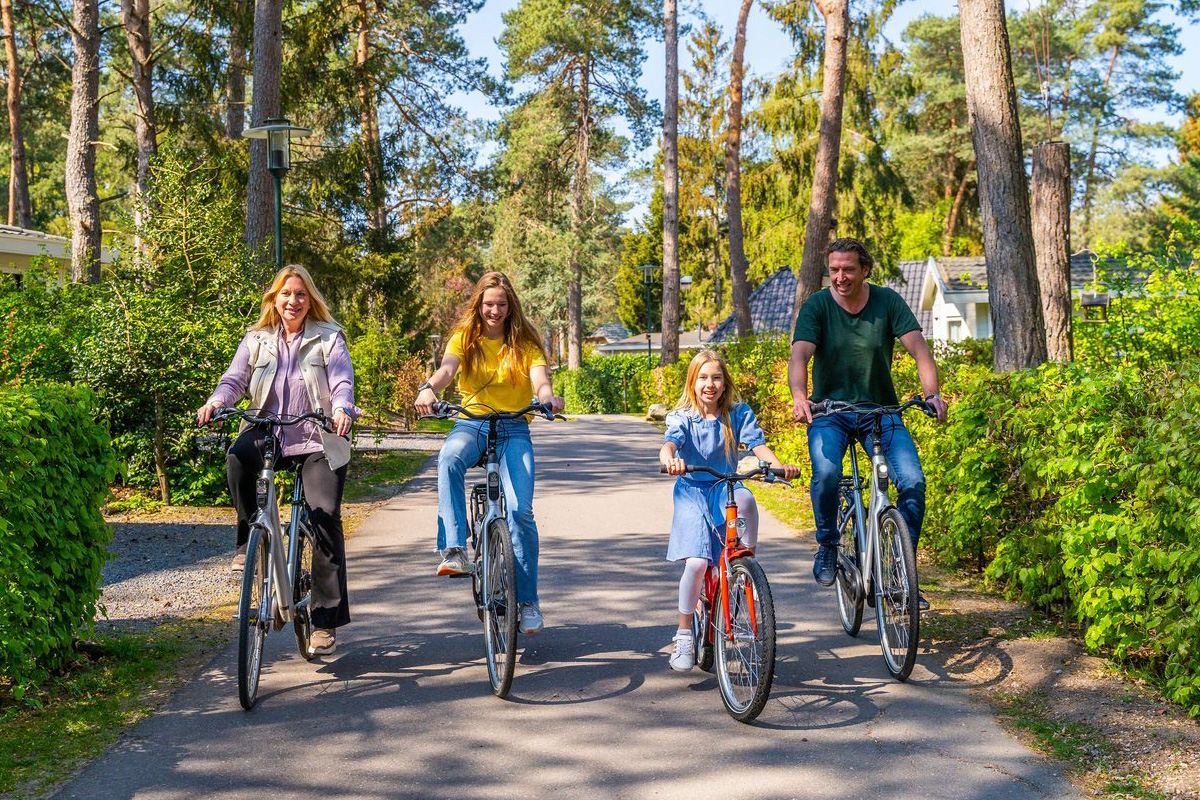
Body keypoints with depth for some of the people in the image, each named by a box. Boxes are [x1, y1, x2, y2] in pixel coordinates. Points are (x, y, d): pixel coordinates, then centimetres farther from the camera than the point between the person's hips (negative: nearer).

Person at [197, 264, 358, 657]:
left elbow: (343, 381, -9)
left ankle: (326, 620, -7)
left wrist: (341, 409, -31)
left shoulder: (328, 338, 4)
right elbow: (235, 378, 3)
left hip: (318, 441, -2)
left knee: (325, 514, -14)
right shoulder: (257, 340, 11)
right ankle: (249, 542, -13)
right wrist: (216, 401, -20)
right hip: (269, 434, 2)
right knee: (238, 457, -33)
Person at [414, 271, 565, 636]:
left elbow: (539, 377, -11)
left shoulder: (524, 342, 7)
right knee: (449, 457, -37)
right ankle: (454, 551, -40)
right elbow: (447, 368, -13)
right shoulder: (464, 337, 7)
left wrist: (546, 395, -36)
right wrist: (429, 389, -36)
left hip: (514, 430, 0)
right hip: (471, 423, 0)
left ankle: (528, 600, -4)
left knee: (519, 510, -17)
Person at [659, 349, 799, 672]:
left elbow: (757, 444, -8)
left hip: (725, 488, 1)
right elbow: (670, 442, -21)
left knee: (745, 499, -38)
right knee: (696, 563, -17)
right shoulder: (683, 417, -3)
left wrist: (778, 465, -30)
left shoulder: (739, 413, 3)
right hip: (692, 491, -1)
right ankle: (684, 636, 0)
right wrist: (670, 460, -46)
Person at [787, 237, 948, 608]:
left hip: (881, 410, 1)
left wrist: (932, 394, -30)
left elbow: (918, 348, -12)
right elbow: (800, 355, -19)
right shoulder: (816, 306, -5)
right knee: (826, 473, -30)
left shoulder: (888, 301, -2)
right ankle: (827, 546, -2)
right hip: (829, 411, -1)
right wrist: (799, 397, -39)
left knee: (913, 480, -18)